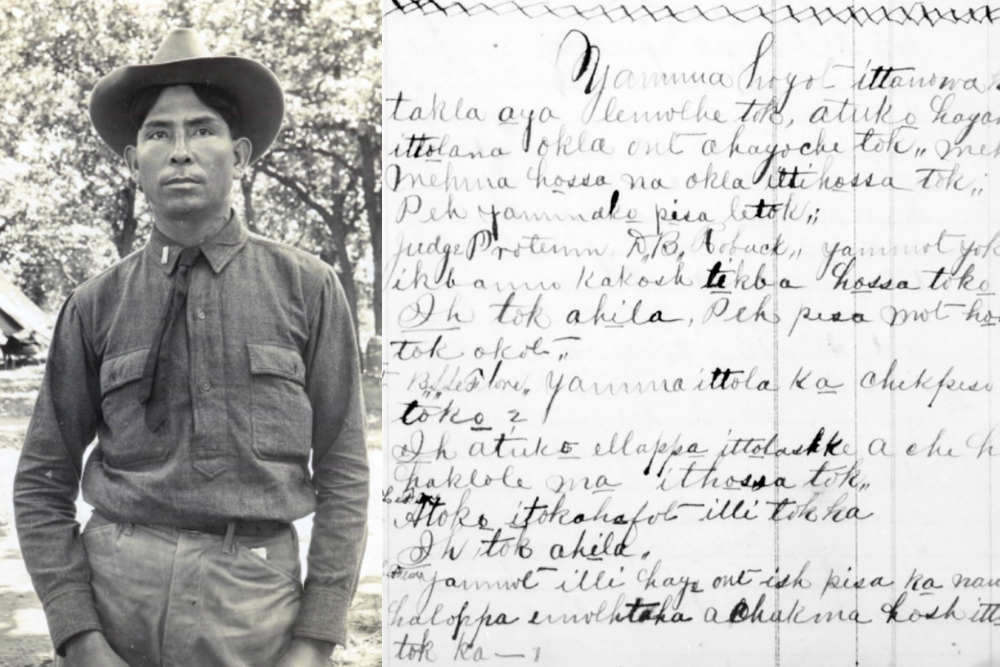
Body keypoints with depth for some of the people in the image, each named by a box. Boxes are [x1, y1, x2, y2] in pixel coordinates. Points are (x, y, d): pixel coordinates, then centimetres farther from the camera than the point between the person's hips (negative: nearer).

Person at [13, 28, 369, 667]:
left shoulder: (307, 288, 1)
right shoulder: (96, 306, 4)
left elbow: (343, 471, 1)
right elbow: (43, 481, 7)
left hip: (254, 597, -1)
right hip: (114, 584, 1)